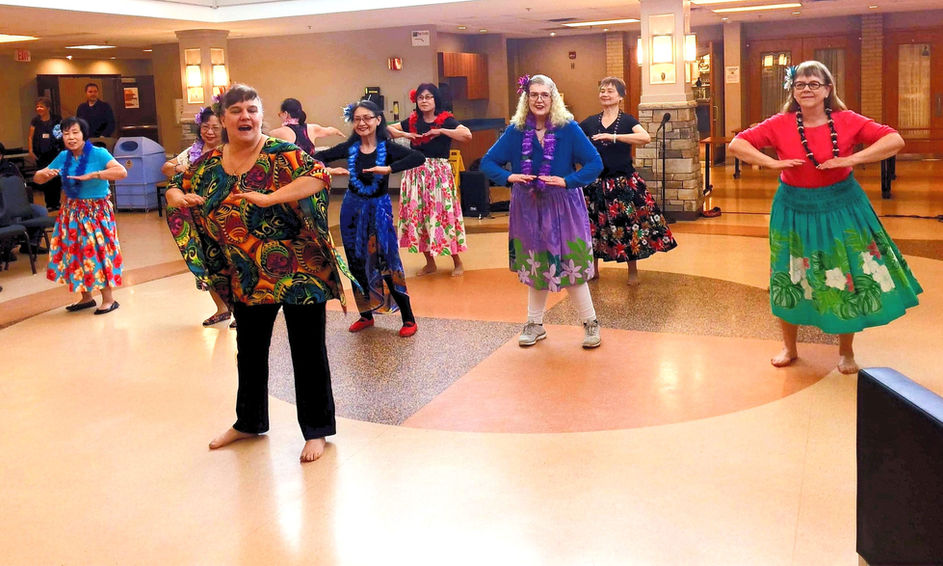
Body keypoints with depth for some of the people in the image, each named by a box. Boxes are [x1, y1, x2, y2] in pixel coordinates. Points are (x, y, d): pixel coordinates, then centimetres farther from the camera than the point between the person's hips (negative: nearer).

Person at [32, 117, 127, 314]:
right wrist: (45, 174, -11)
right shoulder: (63, 157, 5)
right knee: (75, 252, 9)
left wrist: (92, 175, -30)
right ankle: (86, 297, 23)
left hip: (97, 211, -6)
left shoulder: (98, 154, -12)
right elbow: (37, 178, 13)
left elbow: (122, 172, -27)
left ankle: (109, 299, 7)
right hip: (72, 211, 6)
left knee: (98, 251, -4)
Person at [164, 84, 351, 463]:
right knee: (250, 350, 19)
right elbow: (174, 189, 18)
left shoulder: (281, 153, -12)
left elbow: (320, 176, -27)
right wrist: (179, 197, -6)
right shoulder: (209, 164, 5)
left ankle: (317, 430, 18)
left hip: (298, 272, -5)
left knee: (308, 351, 3)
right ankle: (249, 422, 39)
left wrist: (269, 198, -34)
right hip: (248, 276, 6)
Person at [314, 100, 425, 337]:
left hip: (379, 209, -4)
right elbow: (316, 158, 2)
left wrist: (388, 169, -36)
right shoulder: (349, 147, -3)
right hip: (352, 209, 4)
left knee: (387, 262, -5)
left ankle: (408, 319, 4)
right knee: (356, 264, 11)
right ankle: (365, 315, 27)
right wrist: (329, 170, -18)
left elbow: (418, 157, -27)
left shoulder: (387, 148, -12)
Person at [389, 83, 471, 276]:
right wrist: (405, 135, -3)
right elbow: (388, 129, 13)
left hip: (439, 174, -5)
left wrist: (440, 131, -20)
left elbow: (467, 134, -20)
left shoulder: (446, 120, -5)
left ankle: (457, 262, 10)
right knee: (418, 215, 6)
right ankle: (429, 262, 19)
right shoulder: (412, 121, 8)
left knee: (443, 214, -4)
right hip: (416, 173, 5)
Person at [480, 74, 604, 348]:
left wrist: (567, 181, -22)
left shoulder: (568, 129, -7)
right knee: (534, 267, 13)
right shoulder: (516, 131, -1)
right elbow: (487, 162, 2)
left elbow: (595, 163, -9)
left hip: (563, 208, -3)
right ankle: (535, 325, 26)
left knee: (569, 266, -2)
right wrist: (508, 176, -17)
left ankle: (591, 323, 15)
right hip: (528, 209, 3)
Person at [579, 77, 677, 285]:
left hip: (624, 182, -3)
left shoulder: (627, 120, -3)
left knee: (628, 223, 0)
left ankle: (633, 271, 14)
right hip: (595, 182, 3)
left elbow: (646, 137, -23)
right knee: (593, 225, 7)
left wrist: (613, 137, -27)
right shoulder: (590, 122, 5)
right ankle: (593, 269, 23)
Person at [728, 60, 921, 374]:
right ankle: (789, 348, 30)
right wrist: (772, 162, -21)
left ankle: (846, 351, 26)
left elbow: (895, 140, -11)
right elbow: (736, 144, -9)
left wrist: (852, 159, -22)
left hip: (841, 208, 0)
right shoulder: (780, 125, -8)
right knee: (791, 279, 10)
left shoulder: (847, 121, -8)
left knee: (847, 279, 6)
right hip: (795, 210, 0)